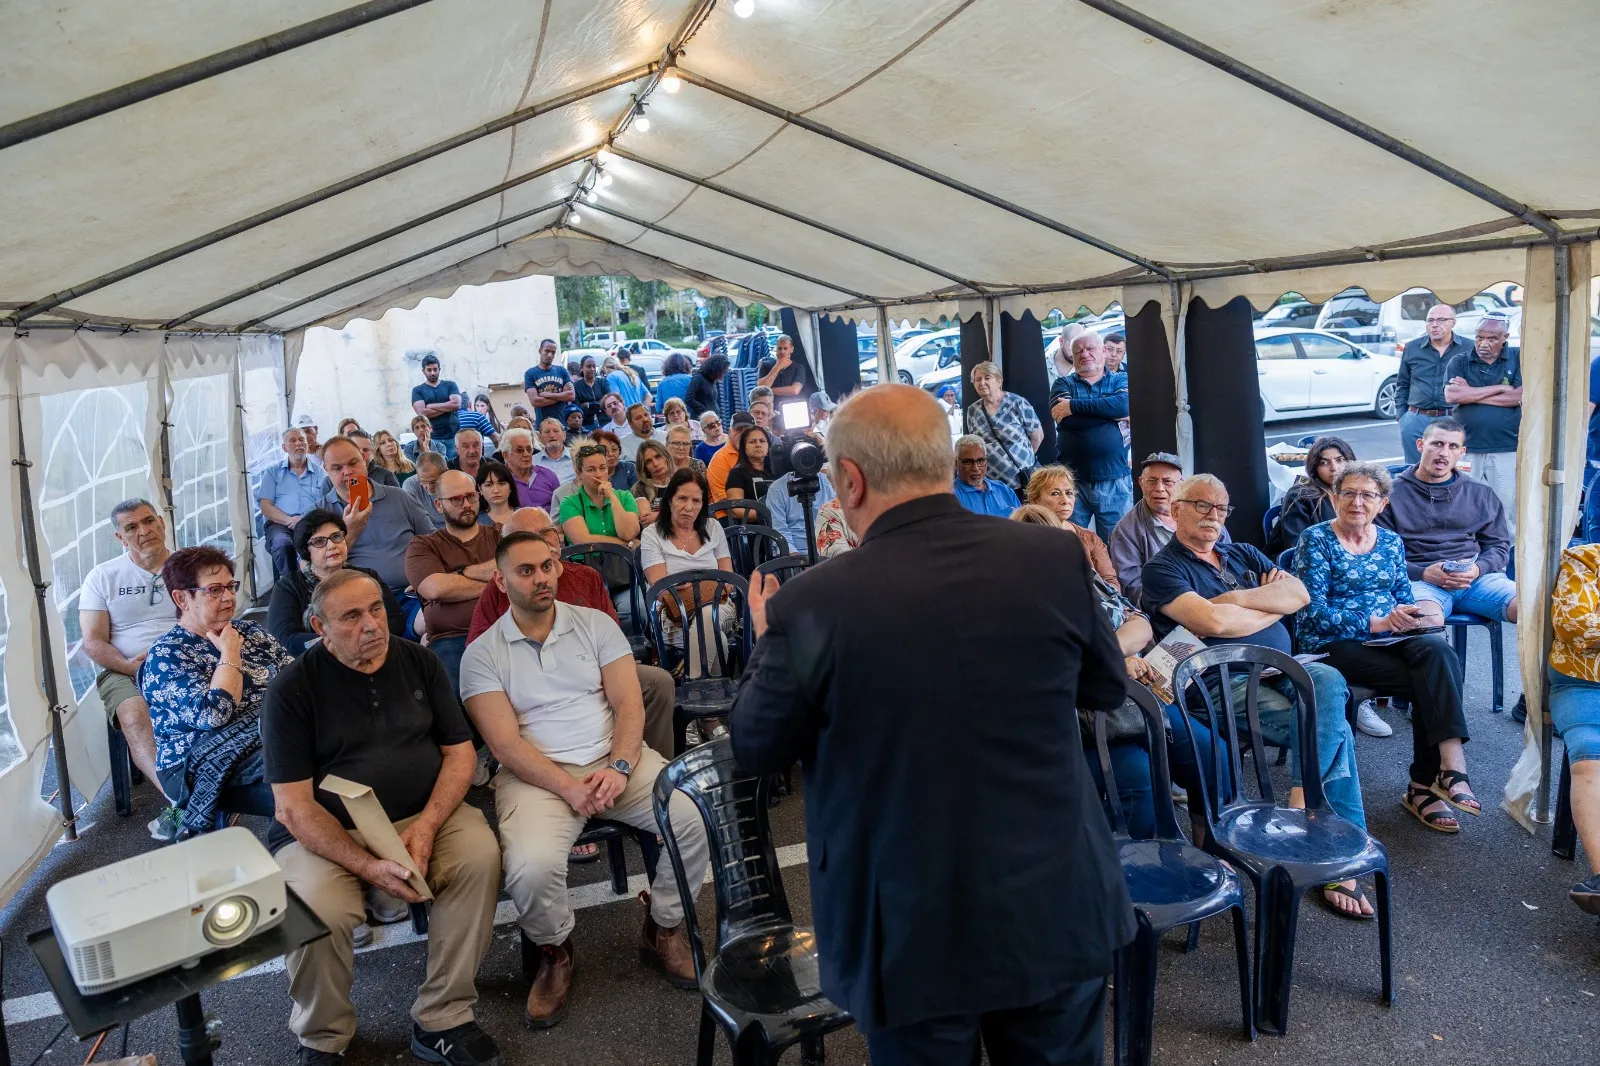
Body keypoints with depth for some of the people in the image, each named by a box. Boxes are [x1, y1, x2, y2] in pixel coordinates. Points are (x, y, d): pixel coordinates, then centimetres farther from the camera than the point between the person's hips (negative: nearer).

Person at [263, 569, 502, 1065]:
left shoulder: (419, 662, 4)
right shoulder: (293, 689, -7)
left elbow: (459, 751, 4)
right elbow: (294, 806, -11)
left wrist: (426, 825, -15)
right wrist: (368, 866, -24)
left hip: (423, 816, 3)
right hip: (324, 833, -2)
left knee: (480, 854, -25)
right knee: (318, 911, -31)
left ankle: (441, 1021, -12)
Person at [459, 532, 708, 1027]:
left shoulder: (596, 624, 9)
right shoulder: (482, 654, 3)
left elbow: (629, 704, 3)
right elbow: (505, 744, -6)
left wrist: (619, 768, -16)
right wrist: (569, 788, -19)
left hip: (616, 759, 2)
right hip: (538, 775, -2)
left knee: (698, 819, -21)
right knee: (531, 870, -31)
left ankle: (663, 926, 8)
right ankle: (556, 951, 5)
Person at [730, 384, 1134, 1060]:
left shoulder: (810, 604, -20)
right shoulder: (1055, 558, -12)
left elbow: (755, 751, -3)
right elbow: (1107, 688, 6)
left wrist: (769, 641, 14)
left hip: (913, 933, -2)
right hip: (1058, 908, 3)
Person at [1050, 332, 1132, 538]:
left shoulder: (1121, 380, 10)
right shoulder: (1063, 384, 8)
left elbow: (1124, 404, -14)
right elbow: (1068, 420, -11)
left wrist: (1074, 405, -13)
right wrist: (1114, 414, -8)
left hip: (1115, 482, 0)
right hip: (1072, 482, 0)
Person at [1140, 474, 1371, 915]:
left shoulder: (1244, 555, 23)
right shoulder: (1163, 569, 1)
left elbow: (1299, 593, 7)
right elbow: (1212, 622, -16)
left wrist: (1235, 598, -6)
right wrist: (1272, 605, 1)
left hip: (1280, 668, 6)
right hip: (1224, 681, -6)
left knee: (1327, 680, -28)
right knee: (1335, 729, -23)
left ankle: (1300, 805, -21)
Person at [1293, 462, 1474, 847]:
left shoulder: (1391, 541, 14)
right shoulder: (1316, 540, -3)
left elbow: (1404, 599, 14)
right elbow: (1313, 612, -12)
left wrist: (1414, 613, -10)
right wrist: (1378, 622, -19)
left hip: (1388, 639, 5)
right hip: (1333, 645, -4)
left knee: (1438, 651, -29)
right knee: (1434, 681, -25)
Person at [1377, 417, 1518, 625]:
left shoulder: (1481, 493, 21)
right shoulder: (1392, 494, 8)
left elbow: (1499, 545, 20)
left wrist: (1478, 569, -4)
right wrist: (1423, 573, -13)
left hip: (1477, 577, 4)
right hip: (1420, 580, -4)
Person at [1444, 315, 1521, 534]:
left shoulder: (1519, 359, 5)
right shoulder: (1459, 362, 8)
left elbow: (1520, 397, -9)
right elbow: (1451, 395, -10)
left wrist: (1471, 393, -7)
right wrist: (1500, 388, -8)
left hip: (1507, 450, -1)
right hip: (1467, 450, 1)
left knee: (1508, 507, 2)